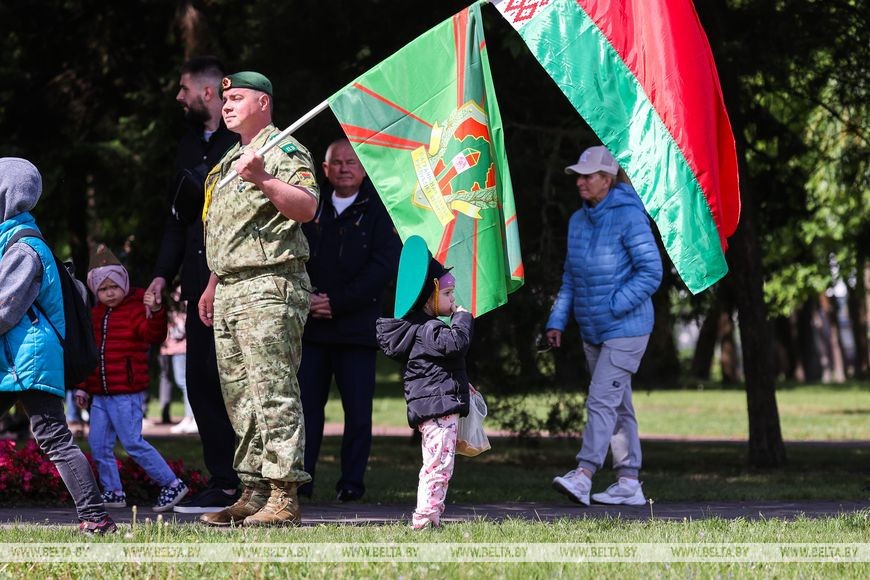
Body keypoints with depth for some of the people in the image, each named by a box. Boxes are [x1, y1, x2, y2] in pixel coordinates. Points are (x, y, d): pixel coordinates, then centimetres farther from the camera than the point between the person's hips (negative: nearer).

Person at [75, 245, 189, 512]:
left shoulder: (135, 310, -5)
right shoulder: (95, 315, 16)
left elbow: (154, 335, -23)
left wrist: (155, 312, -42)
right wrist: (83, 388, 20)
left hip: (126, 393, -8)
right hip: (100, 394, 8)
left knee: (132, 442, -10)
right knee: (98, 444, 6)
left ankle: (172, 485, -3)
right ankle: (113, 492, 16)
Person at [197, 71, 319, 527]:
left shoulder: (283, 151, -5)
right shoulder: (230, 160, 23)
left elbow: (307, 207, -21)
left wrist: (264, 180, -32)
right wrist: (213, 286, 26)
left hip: (269, 288, -10)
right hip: (230, 291, 10)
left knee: (274, 393, -13)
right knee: (240, 398, 9)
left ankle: (284, 497, -15)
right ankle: (253, 493, 13)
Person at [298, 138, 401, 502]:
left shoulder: (378, 212, 2)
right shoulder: (310, 210, 14)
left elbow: (384, 266, -6)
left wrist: (336, 302, -11)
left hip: (357, 326, -3)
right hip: (310, 326, 3)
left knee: (357, 409, -2)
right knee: (306, 403, -1)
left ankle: (352, 482, 5)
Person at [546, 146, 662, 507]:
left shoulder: (628, 217, -13)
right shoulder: (578, 221, 10)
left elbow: (651, 273, -17)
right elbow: (570, 278, 17)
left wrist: (612, 307, -19)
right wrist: (557, 321, 8)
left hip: (626, 329, -8)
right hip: (594, 333, 8)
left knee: (602, 400, -16)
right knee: (618, 406, 10)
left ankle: (583, 476, -22)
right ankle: (629, 483, 14)